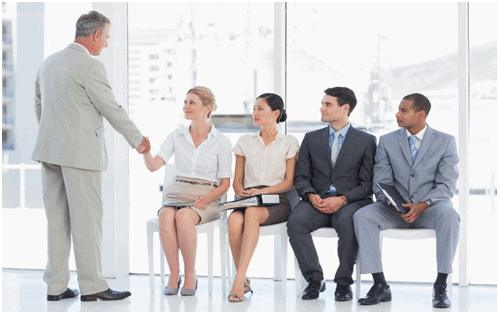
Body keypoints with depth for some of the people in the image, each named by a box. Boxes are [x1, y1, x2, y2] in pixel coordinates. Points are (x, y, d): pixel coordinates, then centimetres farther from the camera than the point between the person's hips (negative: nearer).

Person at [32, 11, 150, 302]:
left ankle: (56, 285, 13)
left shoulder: (49, 62, 12)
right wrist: (138, 140, 3)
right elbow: (112, 109, -10)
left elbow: (39, 106, 19)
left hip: (50, 150, 8)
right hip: (80, 152, -8)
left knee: (57, 219, 10)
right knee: (87, 218, -2)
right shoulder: (90, 66, -13)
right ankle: (92, 285, 3)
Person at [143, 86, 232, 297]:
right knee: (166, 216, -34)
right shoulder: (176, 136, 9)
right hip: (176, 194, 2)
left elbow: (225, 183, 3)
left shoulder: (221, 141, 2)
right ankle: (173, 274, -23)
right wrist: (145, 152, -23)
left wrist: (208, 197, -16)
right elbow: (154, 166, -2)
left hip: (206, 199, -2)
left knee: (184, 216, -36)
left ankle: (190, 275, -21)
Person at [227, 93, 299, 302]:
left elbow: (289, 182, 3)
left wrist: (262, 191, -12)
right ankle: (243, 280, -23)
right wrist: (242, 192, -6)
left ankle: (239, 280, -43)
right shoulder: (245, 142, 19)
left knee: (252, 214, -39)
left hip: (276, 201, -3)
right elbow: (237, 181, 18)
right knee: (234, 220, -35)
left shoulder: (289, 143, 10)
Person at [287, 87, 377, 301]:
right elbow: (302, 177, 13)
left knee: (348, 222, -38)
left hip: (351, 202, -3)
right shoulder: (311, 139, 17)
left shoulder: (366, 141, 8)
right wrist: (311, 195, -10)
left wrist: (342, 199, -16)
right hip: (317, 201, 3)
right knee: (295, 221, -30)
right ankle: (314, 279, -16)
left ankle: (343, 283, -20)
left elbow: (367, 183, 1)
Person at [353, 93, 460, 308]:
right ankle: (380, 286, -25)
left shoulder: (445, 142, 2)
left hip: (429, 209, -2)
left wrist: (422, 205, -24)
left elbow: (446, 185, -6)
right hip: (396, 210, 2)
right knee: (362, 216, -27)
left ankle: (440, 287, -31)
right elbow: (381, 183, 3)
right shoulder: (387, 142, 8)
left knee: (448, 215, -37)